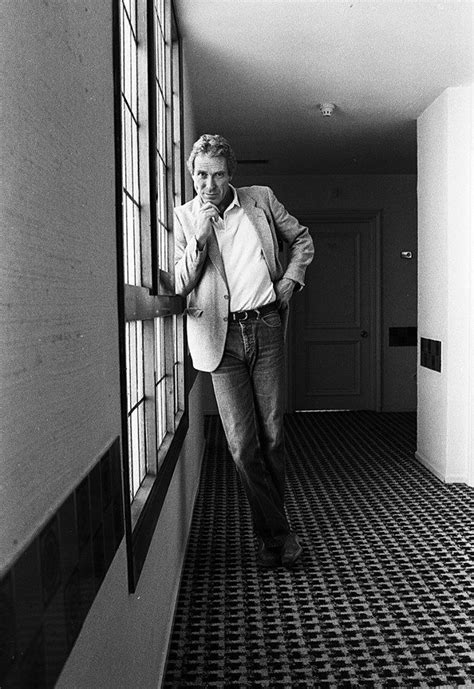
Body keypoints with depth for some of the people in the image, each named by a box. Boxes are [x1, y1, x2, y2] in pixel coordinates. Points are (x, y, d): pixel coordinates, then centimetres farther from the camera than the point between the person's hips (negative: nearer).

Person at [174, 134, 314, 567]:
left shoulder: (260, 199, 8)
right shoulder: (184, 216, 5)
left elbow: (302, 240, 21)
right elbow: (180, 286, -2)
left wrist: (290, 280, 6)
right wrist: (200, 237, -13)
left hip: (266, 325, 1)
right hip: (222, 336, -1)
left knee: (272, 435, 5)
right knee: (242, 444, -3)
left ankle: (272, 526, 26)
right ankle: (278, 533, 12)